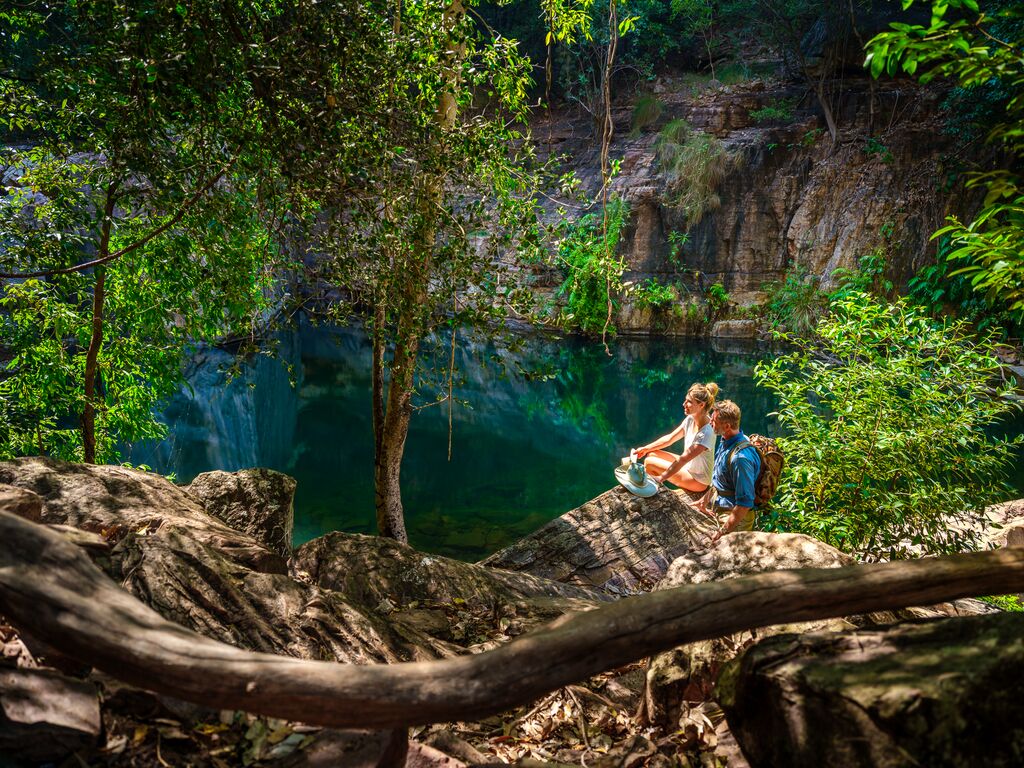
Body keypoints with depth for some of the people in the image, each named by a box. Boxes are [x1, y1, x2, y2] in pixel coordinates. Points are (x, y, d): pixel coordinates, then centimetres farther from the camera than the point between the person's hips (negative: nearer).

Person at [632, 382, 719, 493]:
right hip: (689, 465, 8)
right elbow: (670, 438, 7)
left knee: (649, 462, -11)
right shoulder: (690, 420, -6)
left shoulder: (705, 434, -31)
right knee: (652, 454, 3)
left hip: (697, 481, -8)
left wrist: (661, 478, -25)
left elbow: (683, 459, -29)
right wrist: (646, 448, 6)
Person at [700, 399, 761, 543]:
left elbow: (745, 503, -29)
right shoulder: (725, 441, -1)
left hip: (735, 516, -9)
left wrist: (723, 532, -25)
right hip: (719, 507, 9)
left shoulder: (741, 458, -31)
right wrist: (707, 498, 25)